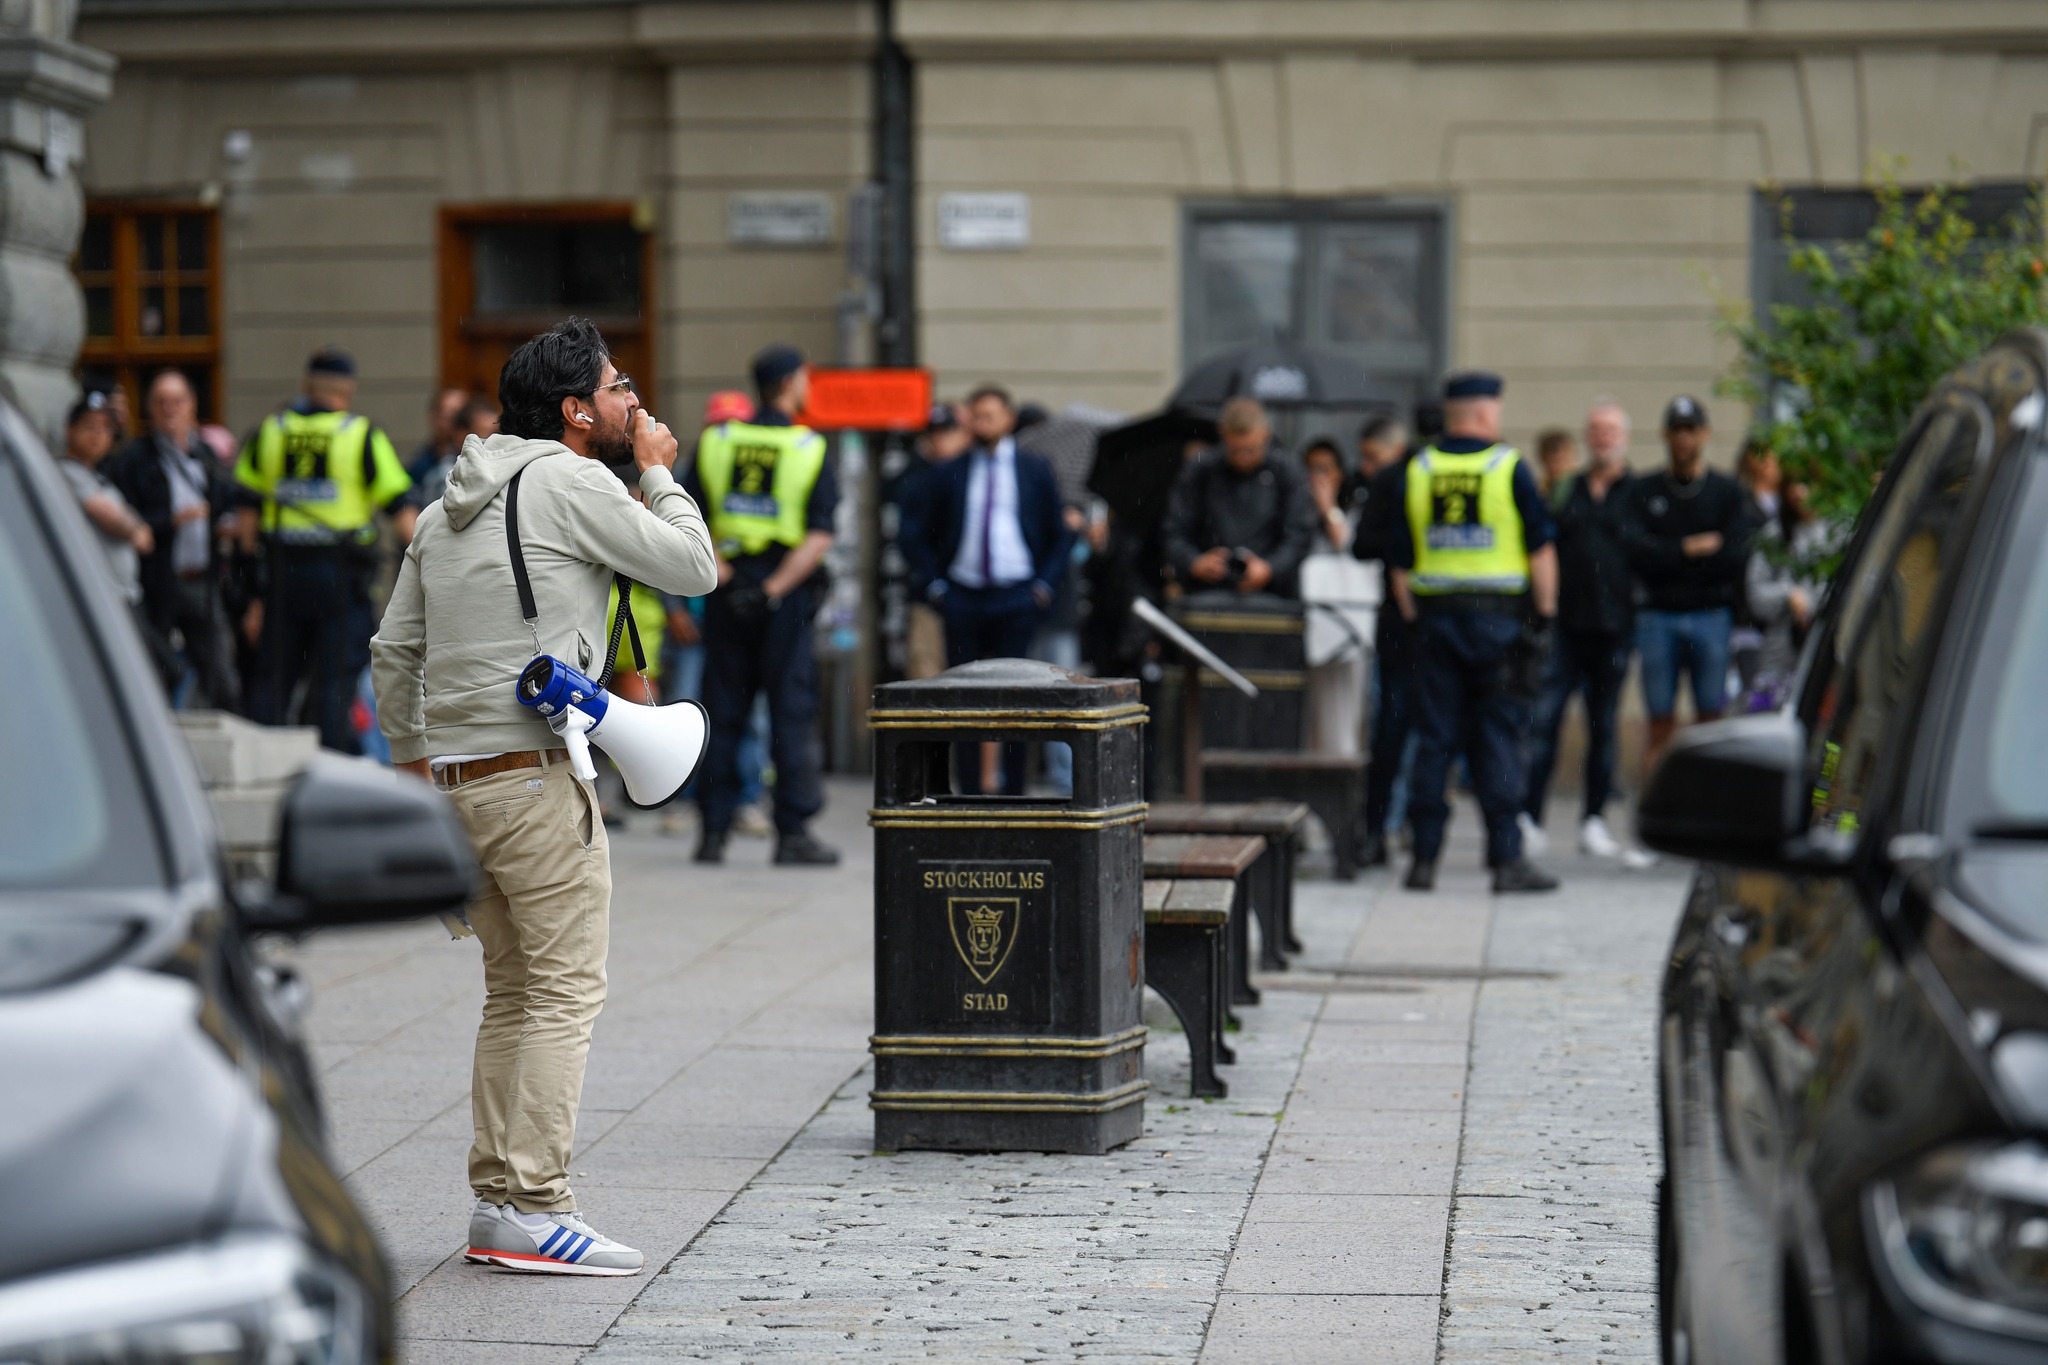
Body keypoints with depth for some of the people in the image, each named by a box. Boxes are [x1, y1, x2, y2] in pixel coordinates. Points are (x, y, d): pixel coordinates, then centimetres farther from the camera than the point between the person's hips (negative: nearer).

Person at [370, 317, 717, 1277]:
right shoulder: (568, 481, -6)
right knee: (567, 990, -7)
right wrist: (658, 475, 10)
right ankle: (533, 1210, -10)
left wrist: (412, 762, 26)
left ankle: (496, 1201, 13)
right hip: (536, 772, -9)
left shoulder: (448, 508, 19)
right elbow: (692, 569, -3)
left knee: (514, 991, 13)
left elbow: (393, 651, 20)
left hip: (458, 775, 9)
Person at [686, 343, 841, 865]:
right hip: (785, 599, -3)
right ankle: (793, 833, 1)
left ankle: (713, 829, 8)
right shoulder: (811, 450, -4)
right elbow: (820, 536, -12)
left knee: (722, 714, 8)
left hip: (728, 594, 3)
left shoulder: (714, 442, 5)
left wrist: (721, 573, -8)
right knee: (792, 714, 2)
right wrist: (775, 588, -14)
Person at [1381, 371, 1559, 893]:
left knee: (1434, 738, 5)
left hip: (1435, 615, 3)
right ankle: (1506, 858, -1)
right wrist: (1545, 614, 3)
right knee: (1498, 737, 0)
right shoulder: (1510, 467, -4)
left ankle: (1424, 857, 4)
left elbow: (1399, 561, 6)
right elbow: (1541, 548, -4)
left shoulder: (1416, 471, 5)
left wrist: (1413, 617, 12)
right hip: (1499, 614, -3)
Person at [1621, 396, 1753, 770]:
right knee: (1661, 722, -1)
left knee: (1712, 719, -3)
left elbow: (1735, 557, -5)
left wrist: (1666, 557, -5)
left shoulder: (1726, 491, 8)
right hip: (1657, 616, 1)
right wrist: (1692, 548, -11)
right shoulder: (1644, 491, 10)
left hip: (1711, 616, -1)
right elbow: (1634, 550, -5)